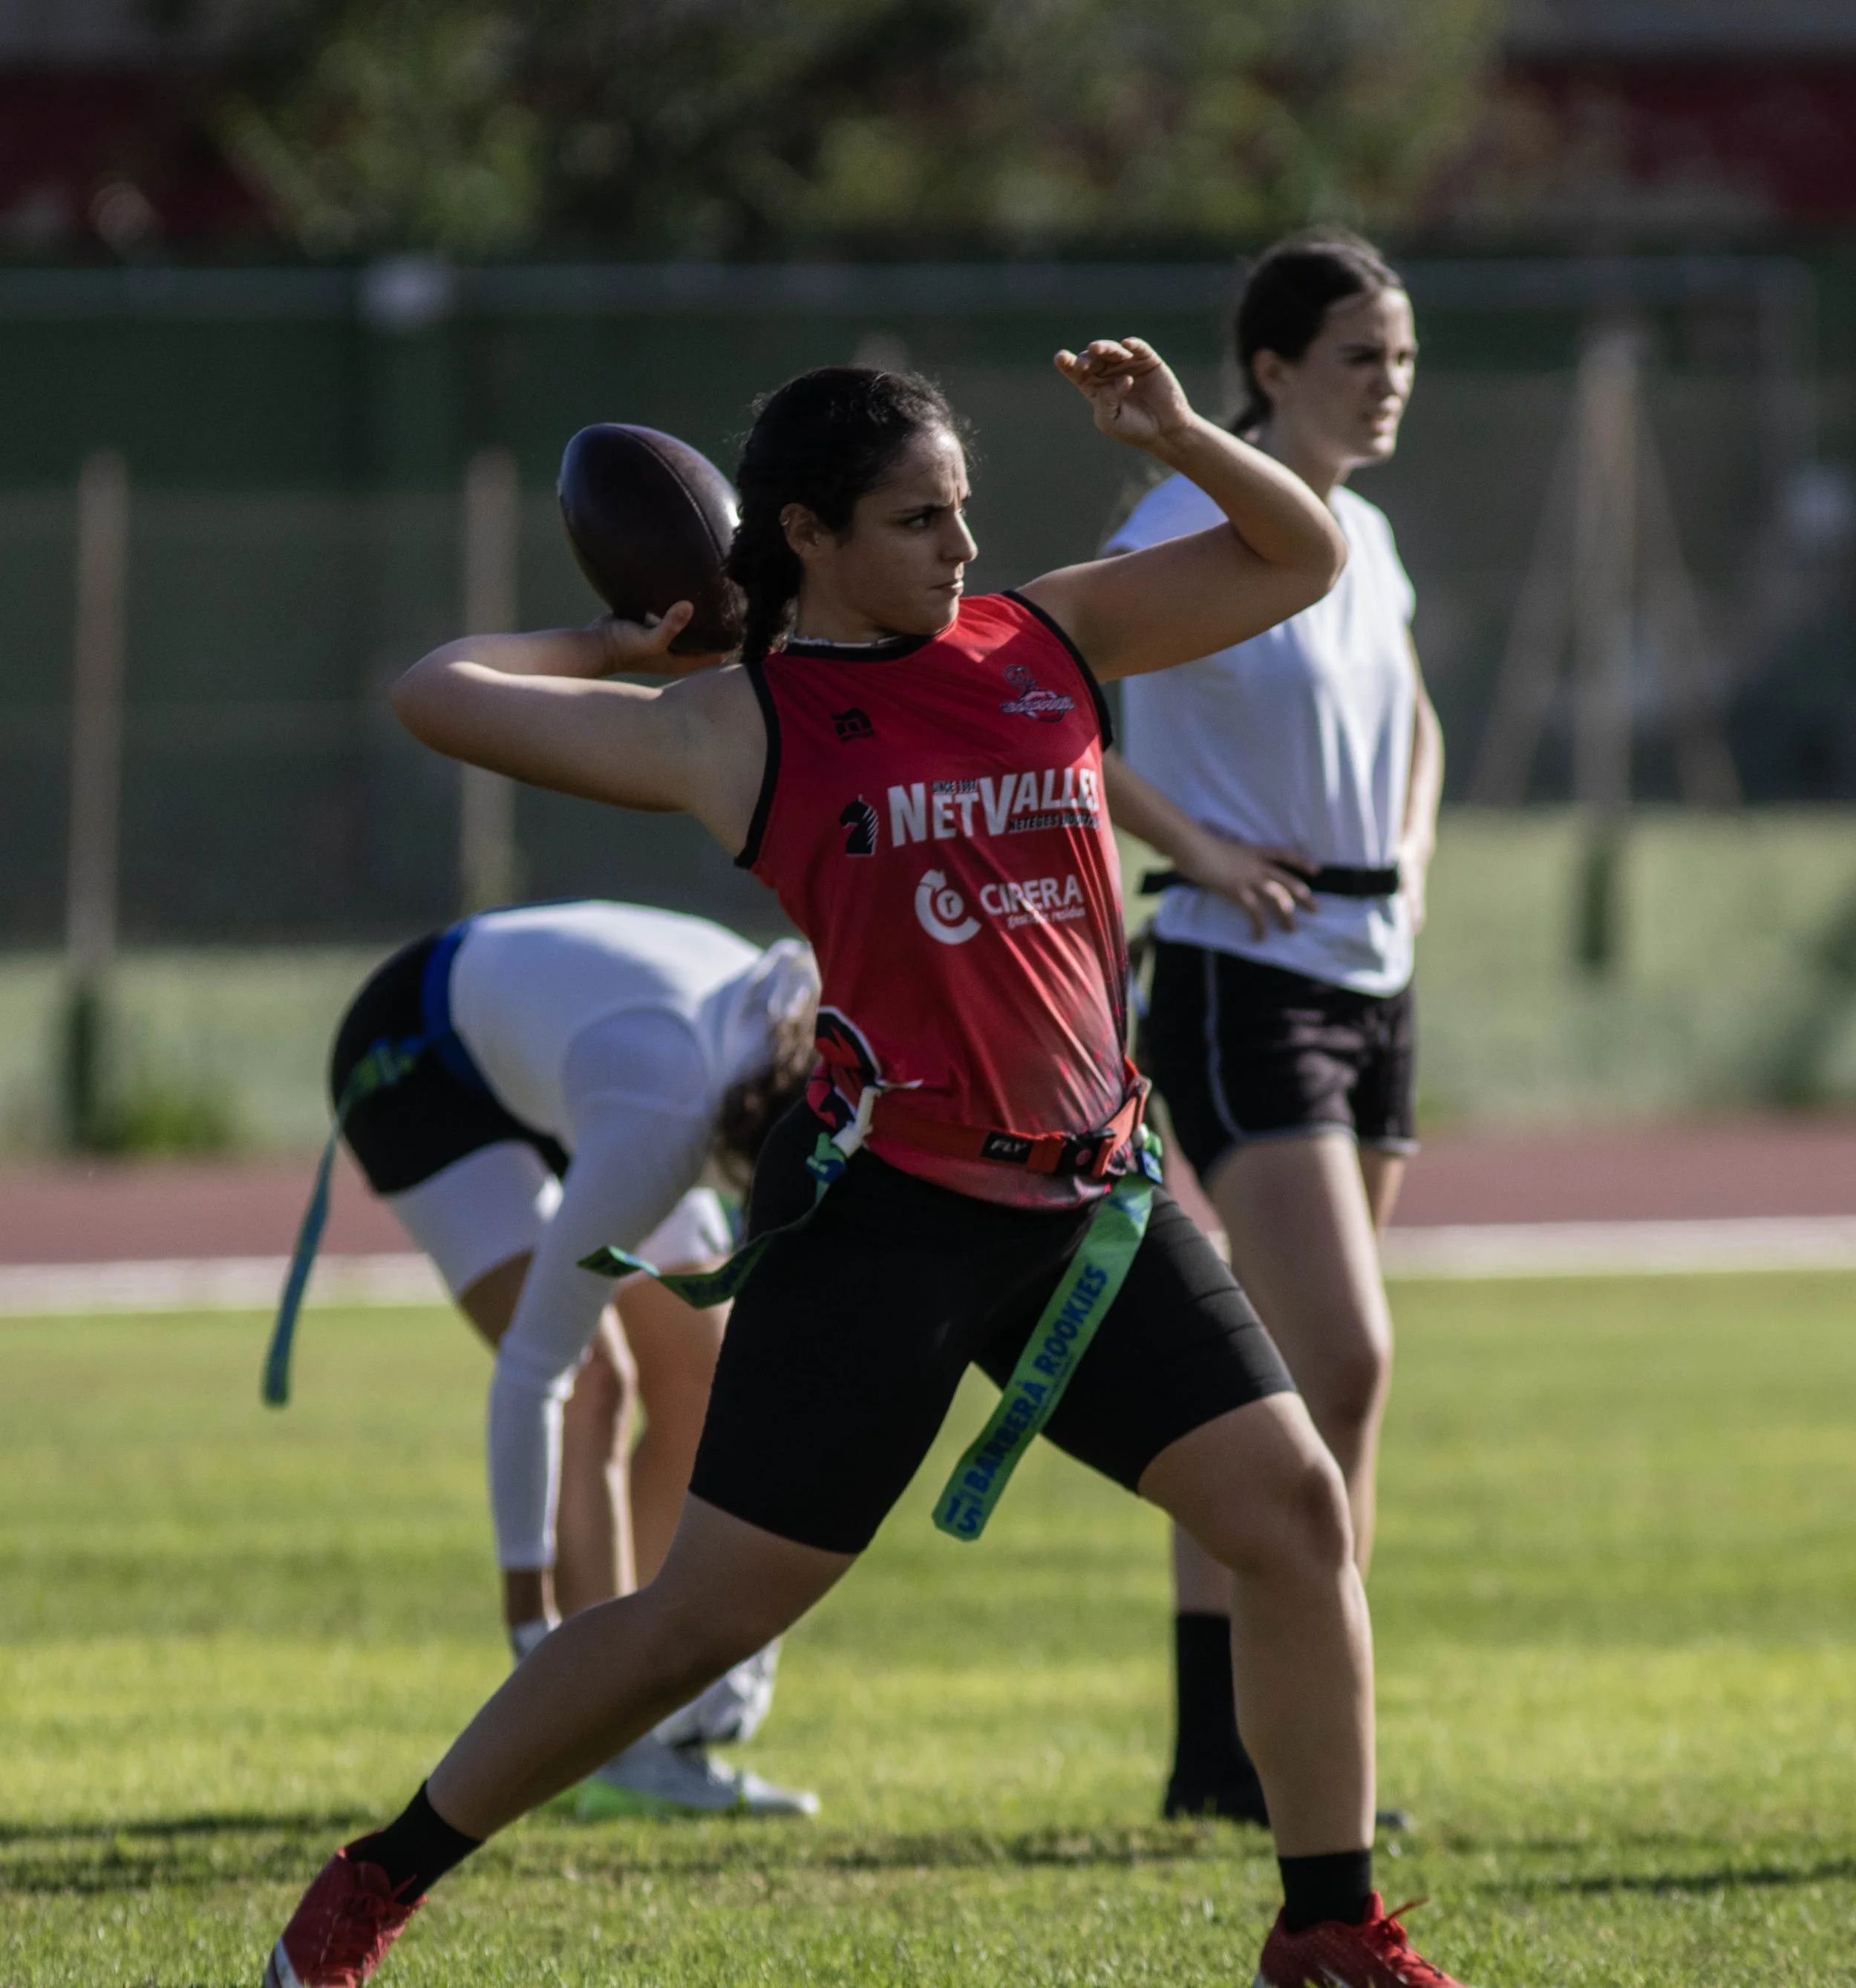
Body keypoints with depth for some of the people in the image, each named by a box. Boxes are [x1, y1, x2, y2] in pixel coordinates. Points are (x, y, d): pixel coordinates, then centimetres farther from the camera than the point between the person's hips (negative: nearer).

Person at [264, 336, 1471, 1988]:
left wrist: (1179, 439, -3)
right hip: (878, 1213, -5)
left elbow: (1301, 558, 14)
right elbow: (442, 694, -2)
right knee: (703, 1618, -2)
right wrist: (616, 649, 12)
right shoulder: (738, 729, -4)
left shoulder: (1049, 643, 8)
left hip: (1090, 1198, 5)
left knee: (1295, 1507, -4)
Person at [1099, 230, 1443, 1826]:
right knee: (1345, 1360, -16)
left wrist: (1409, 857, 11)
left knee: (1263, 1392, 9)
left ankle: (1219, 1751, 12)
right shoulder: (1192, 532, -11)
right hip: (1244, 979, -8)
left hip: (1372, 980, 8)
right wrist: (1201, 851, -17)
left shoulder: (1361, 539, 13)